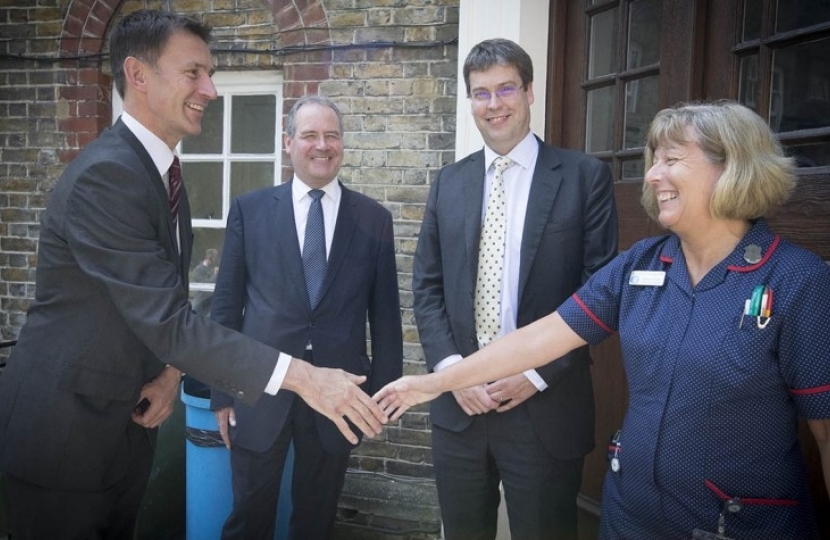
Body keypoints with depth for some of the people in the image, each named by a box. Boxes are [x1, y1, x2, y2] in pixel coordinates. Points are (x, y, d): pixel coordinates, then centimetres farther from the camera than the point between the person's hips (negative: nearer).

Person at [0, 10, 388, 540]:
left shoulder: (160, 173, 6)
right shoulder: (104, 175, -24)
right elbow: (167, 319, -30)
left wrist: (171, 371, -7)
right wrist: (300, 375, -33)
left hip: (126, 420, 8)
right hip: (63, 429, -8)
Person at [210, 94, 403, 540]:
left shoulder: (374, 219, 2)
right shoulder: (250, 210, 1)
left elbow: (384, 312, 4)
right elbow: (226, 305, 2)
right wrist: (222, 390, 1)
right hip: (259, 387, 0)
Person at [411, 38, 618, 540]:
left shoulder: (585, 176, -3)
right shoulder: (449, 182, 9)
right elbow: (427, 286, 7)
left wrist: (537, 373, -12)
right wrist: (450, 367, -6)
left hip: (547, 406, -3)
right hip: (458, 402, 4)